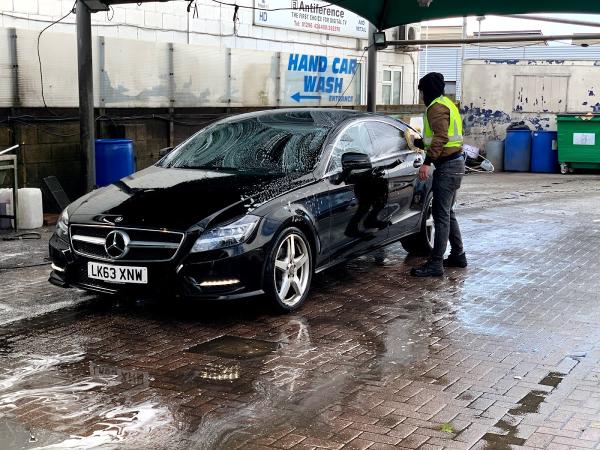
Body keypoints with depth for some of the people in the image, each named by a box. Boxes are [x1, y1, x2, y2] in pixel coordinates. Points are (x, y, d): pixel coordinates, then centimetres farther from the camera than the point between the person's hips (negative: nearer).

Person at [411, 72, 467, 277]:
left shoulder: (437, 108, -13)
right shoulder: (447, 103, 19)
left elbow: (440, 137, -25)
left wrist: (427, 162, -30)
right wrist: (423, 142, 35)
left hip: (447, 166, -11)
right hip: (455, 163, 11)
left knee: (441, 214, -11)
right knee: (447, 213, 18)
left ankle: (435, 264, -10)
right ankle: (458, 255, 26)